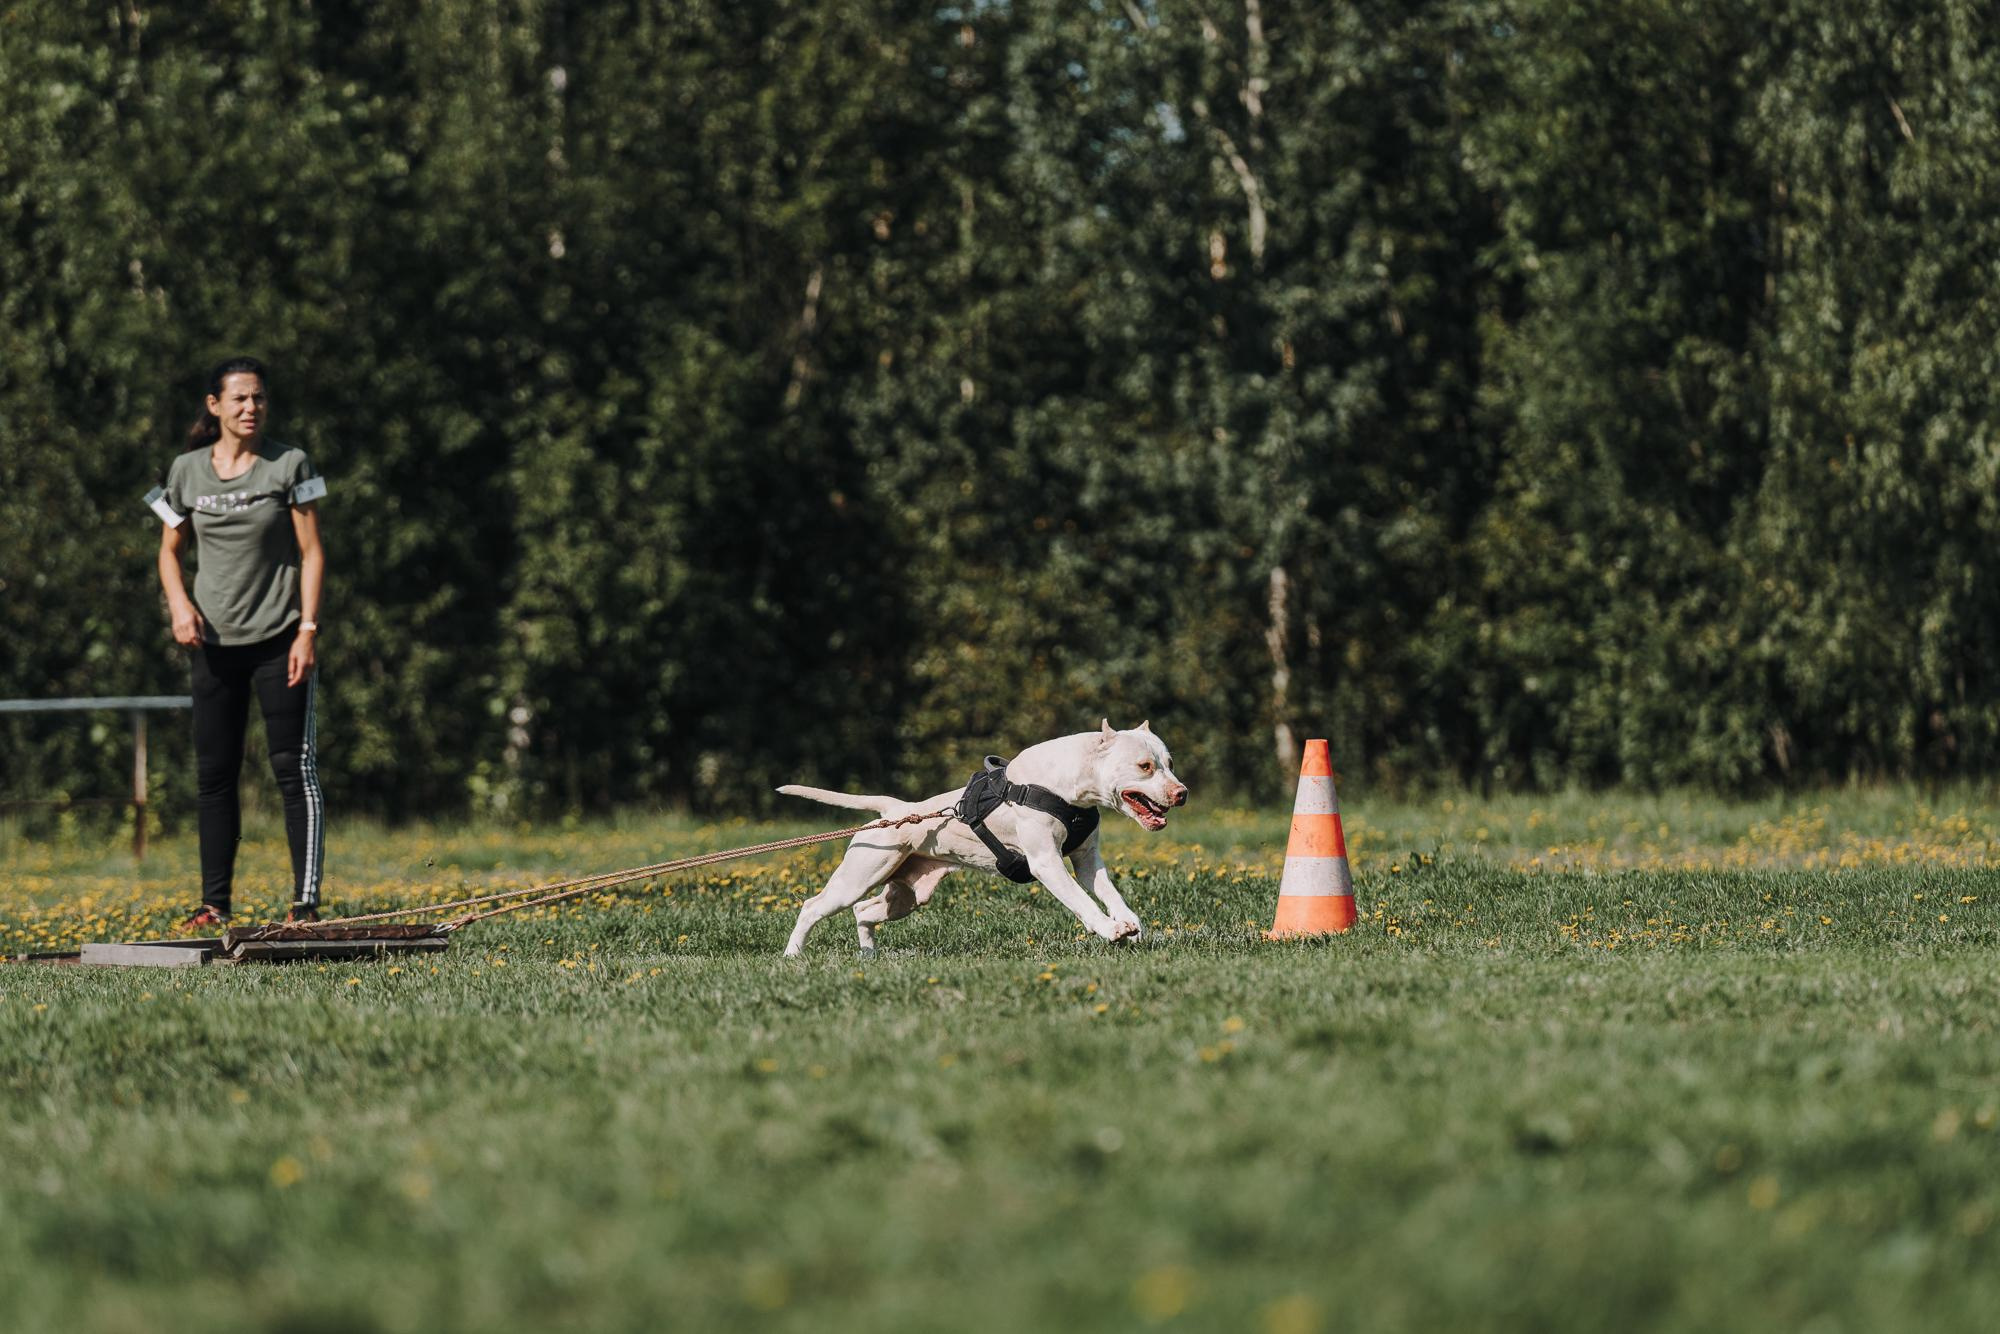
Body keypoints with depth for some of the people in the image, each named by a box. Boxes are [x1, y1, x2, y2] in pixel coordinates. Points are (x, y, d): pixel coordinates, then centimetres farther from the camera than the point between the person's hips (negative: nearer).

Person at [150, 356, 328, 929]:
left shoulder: (289, 465, -2)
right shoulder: (188, 471, 6)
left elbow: (311, 552, -2)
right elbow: (171, 550, 15)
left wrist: (307, 630, -10)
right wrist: (180, 604, -5)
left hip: (278, 642, -3)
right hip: (215, 643, 3)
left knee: (295, 769, -6)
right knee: (213, 774, 5)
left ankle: (306, 902, -5)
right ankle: (214, 904, 12)